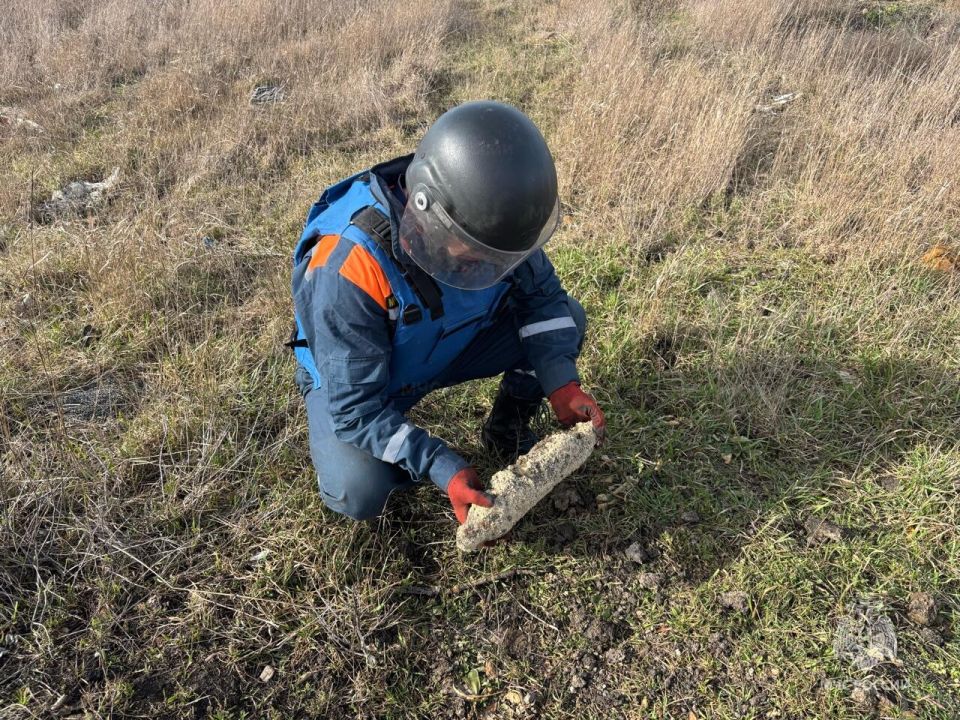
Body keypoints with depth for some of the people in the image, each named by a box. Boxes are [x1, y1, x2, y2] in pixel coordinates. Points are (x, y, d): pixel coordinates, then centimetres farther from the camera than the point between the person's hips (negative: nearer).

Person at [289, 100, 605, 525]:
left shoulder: (486, 222, -24)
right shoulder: (347, 271, -39)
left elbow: (540, 292, -9)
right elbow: (354, 407, -32)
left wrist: (560, 380, -23)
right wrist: (442, 469, -39)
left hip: (445, 346, 5)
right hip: (349, 377, -4)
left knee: (567, 318, -10)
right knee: (359, 493, -31)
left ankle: (507, 427, 11)